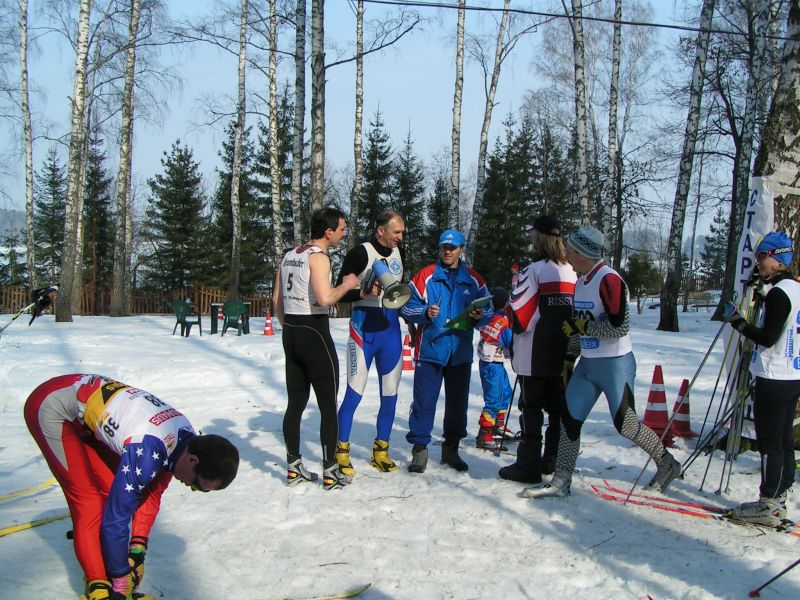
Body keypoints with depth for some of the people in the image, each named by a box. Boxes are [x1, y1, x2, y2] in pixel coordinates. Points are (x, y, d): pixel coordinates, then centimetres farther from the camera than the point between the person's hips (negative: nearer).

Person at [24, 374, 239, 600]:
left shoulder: (185, 438, -10)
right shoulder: (146, 453, -35)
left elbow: (152, 494, 3)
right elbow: (116, 518, -26)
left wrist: (138, 548, 2)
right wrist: (120, 579, -14)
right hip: (50, 406, -8)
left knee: (112, 490, 2)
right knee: (89, 501, -11)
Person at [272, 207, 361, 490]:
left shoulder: (289, 255, 13)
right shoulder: (318, 256, -13)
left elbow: (277, 301, 16)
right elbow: (325, 299, -26)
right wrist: (347, 285, -10)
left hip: (291, 332, 8)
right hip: (315, 333, -8)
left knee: (296, 403, 12)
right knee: (328, 406, 0)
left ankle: (294, 468, 18)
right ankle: (330, 472, 4)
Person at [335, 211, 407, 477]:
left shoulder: (398, 252, 11)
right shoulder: (360, 253, -9)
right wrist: (364, 293, -24)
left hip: (391, 327, 6)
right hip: (364, 328, -6)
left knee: (390, 394, 8)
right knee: (354, 393, -5)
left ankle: (380, 450, 21)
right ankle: (341, 452, 8)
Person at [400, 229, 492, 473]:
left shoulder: (474, 280, 8)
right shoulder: (426, 276, 1)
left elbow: (487, 312, 11)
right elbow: (407, 307, -2)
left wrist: (479, 317, -11)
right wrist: (425, 313, -19)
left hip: (461, 352, 3)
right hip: (430, 350, -3)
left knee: (457, 402, 11)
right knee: (424, 401, -3)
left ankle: (451, 447, 24)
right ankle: (419, 448, 6)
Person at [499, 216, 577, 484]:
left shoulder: (534, 270, -13)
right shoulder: (572, 272, 7)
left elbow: (519, 312, -13)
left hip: (534, 356, -6)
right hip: (563, 355, 6)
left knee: (531, 408, 0)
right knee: (558, 407, 14)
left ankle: (528, 466, 3)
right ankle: (552, 460, 24)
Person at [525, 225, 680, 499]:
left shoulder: (609, 280, -19)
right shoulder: (582, 281, 9)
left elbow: (620, 326, -24)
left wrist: (581, 326, -20)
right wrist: (569, 353, 17)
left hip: (615, 364, -8)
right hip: (588, 364, 8)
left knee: (625, 424, 1)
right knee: (569, 419, 3)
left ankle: (667, 464, 25)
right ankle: (561, 482, 11)